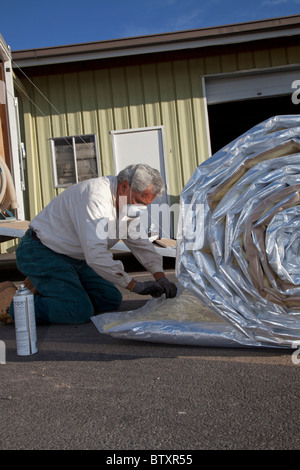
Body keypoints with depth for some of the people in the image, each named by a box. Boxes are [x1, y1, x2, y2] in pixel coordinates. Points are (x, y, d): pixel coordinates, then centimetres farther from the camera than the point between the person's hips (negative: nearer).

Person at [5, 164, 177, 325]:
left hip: (75, 258, 9)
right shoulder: (95, 196, -29)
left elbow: (140, 241, 8)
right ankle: (13, 304, -4)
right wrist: (136, 285, -29)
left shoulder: (128, 201, 1)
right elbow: (96, 254, -35)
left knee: (111, 300, 3)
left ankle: (44, 289, 14)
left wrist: (160, 276, -6)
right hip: (42, 253, -9)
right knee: (80, 311, -22)